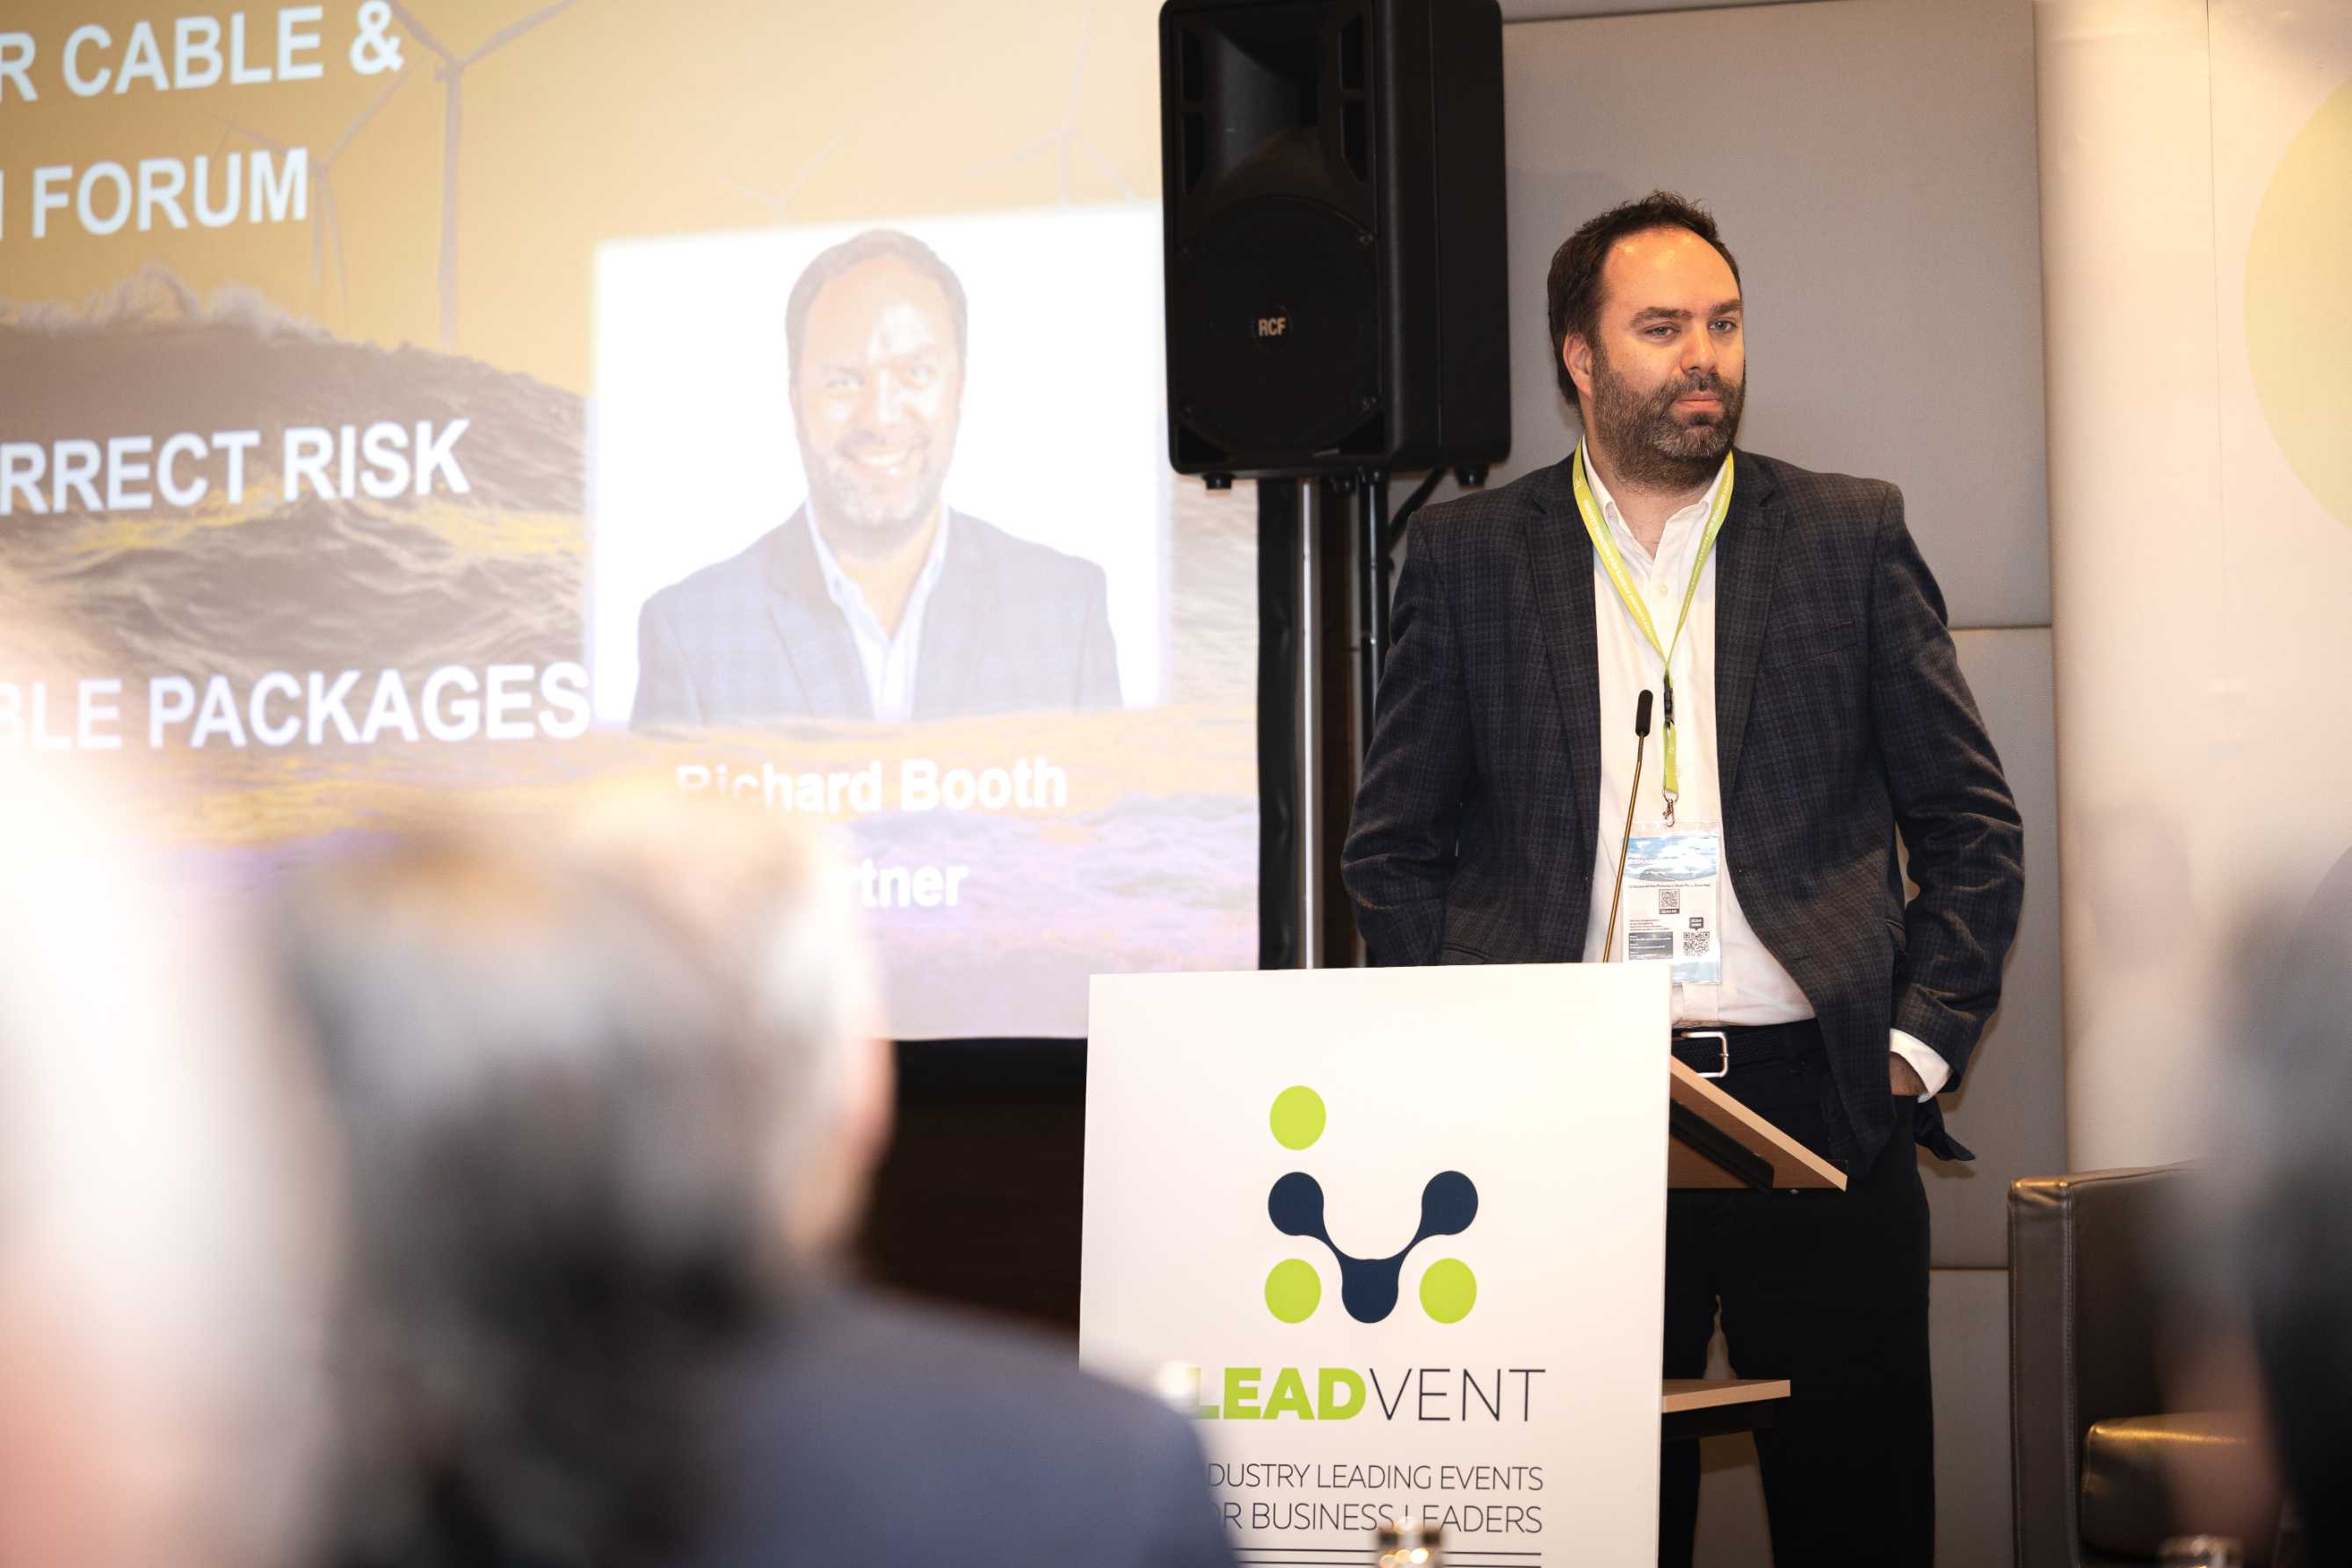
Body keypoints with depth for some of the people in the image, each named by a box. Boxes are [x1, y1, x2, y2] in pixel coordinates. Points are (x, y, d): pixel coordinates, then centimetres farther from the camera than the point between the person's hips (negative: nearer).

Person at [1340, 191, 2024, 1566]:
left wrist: (1921, 1048, 1)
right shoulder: (1470, 555, 8)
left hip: (1818, 1107, 1)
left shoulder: (1852, 536, 9)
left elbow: (1972, 823, 10)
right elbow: (1394, 848, 11)